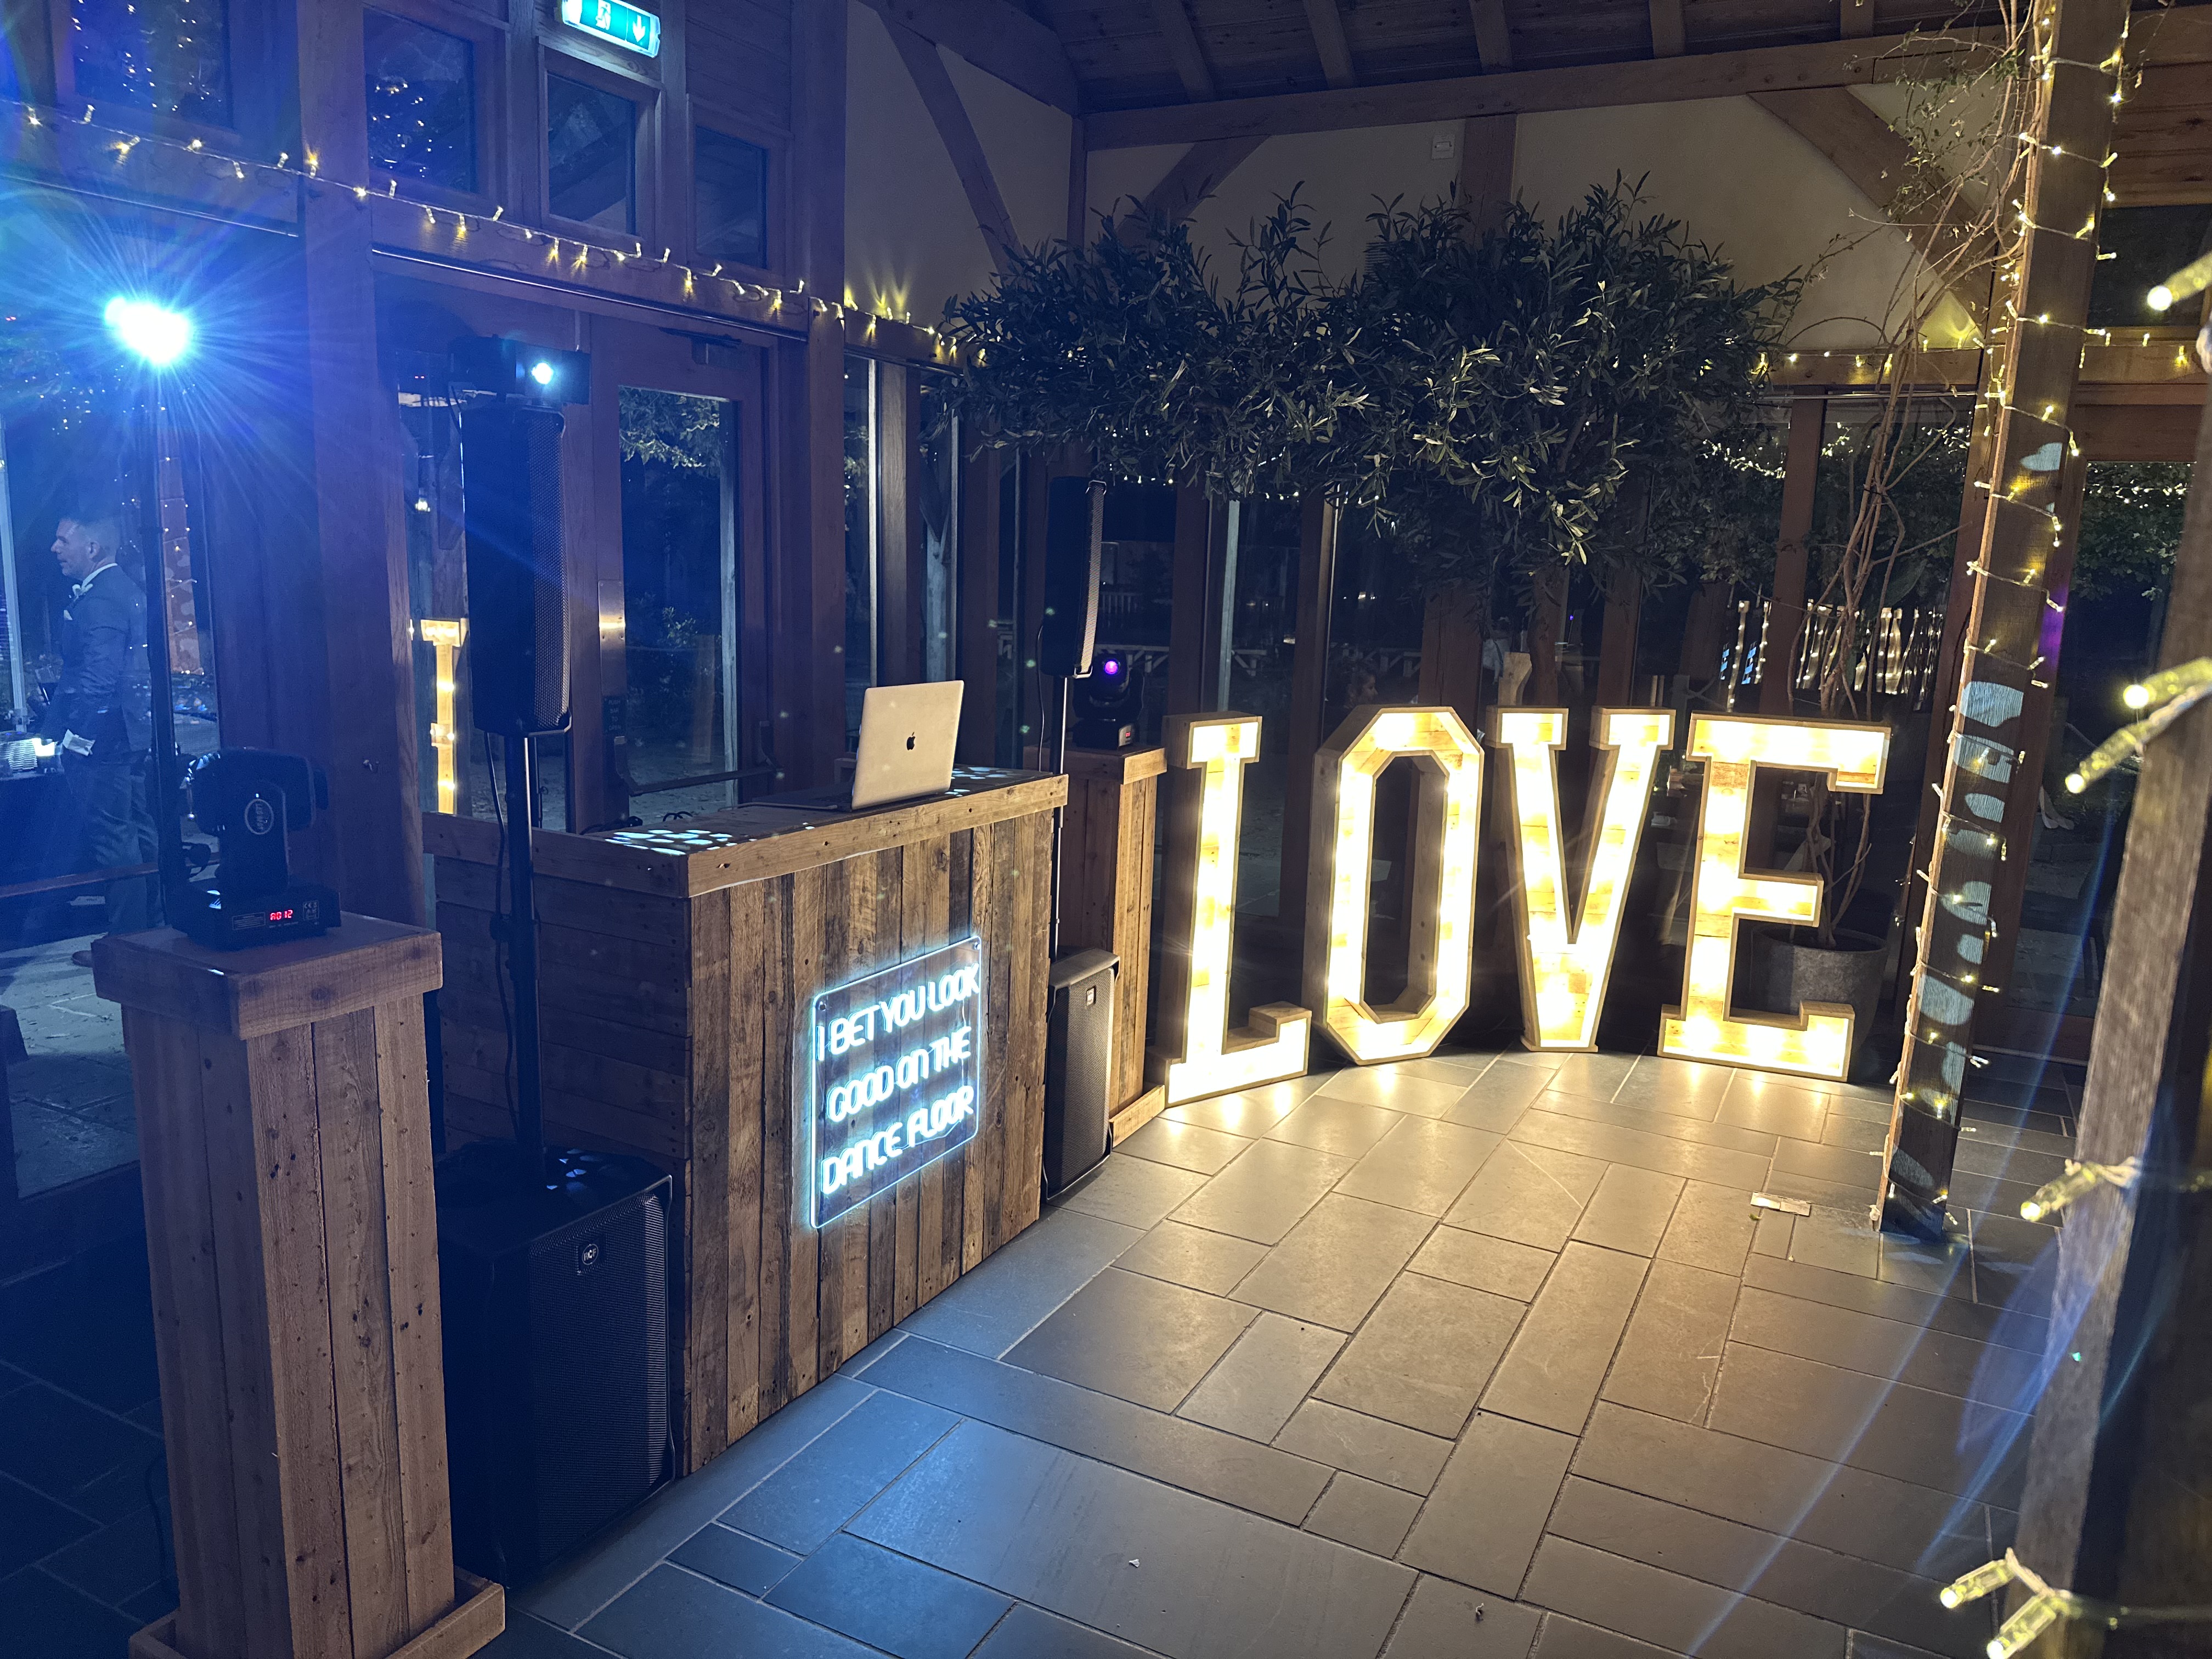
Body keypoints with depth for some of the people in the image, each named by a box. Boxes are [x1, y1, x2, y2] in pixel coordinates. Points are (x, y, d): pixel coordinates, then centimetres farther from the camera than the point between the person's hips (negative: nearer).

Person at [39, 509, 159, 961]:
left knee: (113, 842, -3)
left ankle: (126, 942, 4)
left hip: (103, 740, -10)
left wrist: (68, 737, -17)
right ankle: (151, 928, 22)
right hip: (136, 734, 10)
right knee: (140, 834, 14)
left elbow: (99, 679, -24)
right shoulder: (130, 591, 14)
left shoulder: (98, 599, -16)